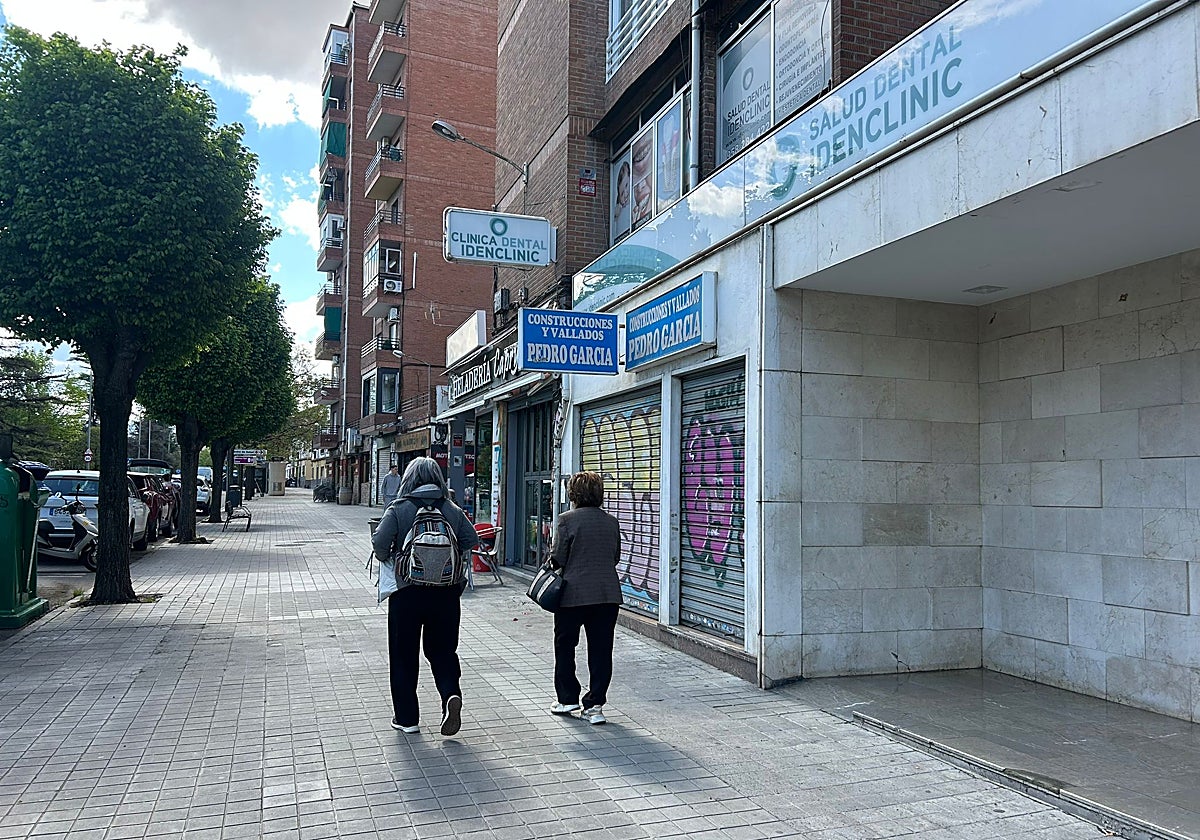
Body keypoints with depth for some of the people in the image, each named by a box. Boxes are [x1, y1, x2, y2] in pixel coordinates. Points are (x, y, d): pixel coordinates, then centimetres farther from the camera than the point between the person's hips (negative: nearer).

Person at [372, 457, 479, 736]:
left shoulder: (398, 509, -7)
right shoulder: (453, 510, 2)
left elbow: (380, 542, -16)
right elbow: (472, 541, 2)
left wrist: (386, 558, 5)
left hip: (407, 590, -2)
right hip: (445, 592, 3)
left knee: (403, 655, 11)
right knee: (442, 650, 15)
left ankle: (406, 718, 17)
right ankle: (451, 694, -10)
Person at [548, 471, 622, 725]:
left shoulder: (568, 519, -9)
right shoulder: (611, 521, 5)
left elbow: (558, 558, -9)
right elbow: (616, 557, 11)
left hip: (574, 593, -3)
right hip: (608, 594, 4)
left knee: (565, 646, 14)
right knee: (601, 649, 7)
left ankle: (568, 698, 21)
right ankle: (595, 704, 8)